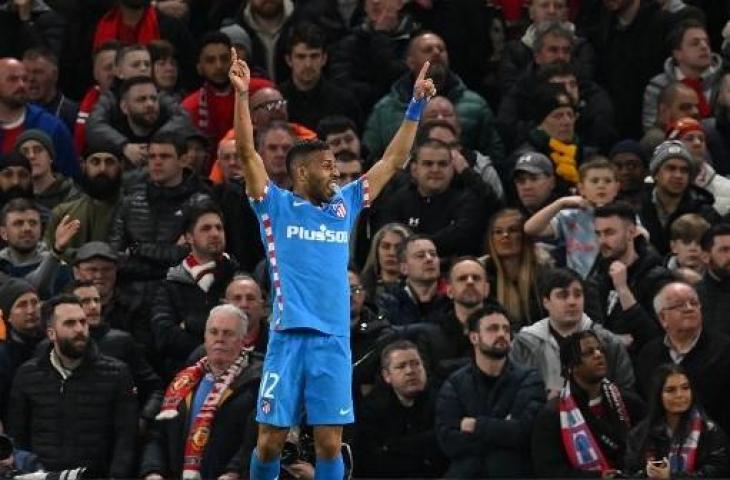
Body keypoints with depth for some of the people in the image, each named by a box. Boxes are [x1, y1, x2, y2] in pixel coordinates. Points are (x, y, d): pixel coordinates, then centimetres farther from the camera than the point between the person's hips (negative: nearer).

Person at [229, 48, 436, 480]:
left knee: (330, 443, 1)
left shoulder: (345, 207, 15)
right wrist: (243, 95, -14)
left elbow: (394, 161, 19)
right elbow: (248, 152, -4)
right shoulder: (277, 206, 5)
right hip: (288, 338, -3)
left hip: (334, 342, 3)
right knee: (271, 439, 1)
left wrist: (416, 106, 15)